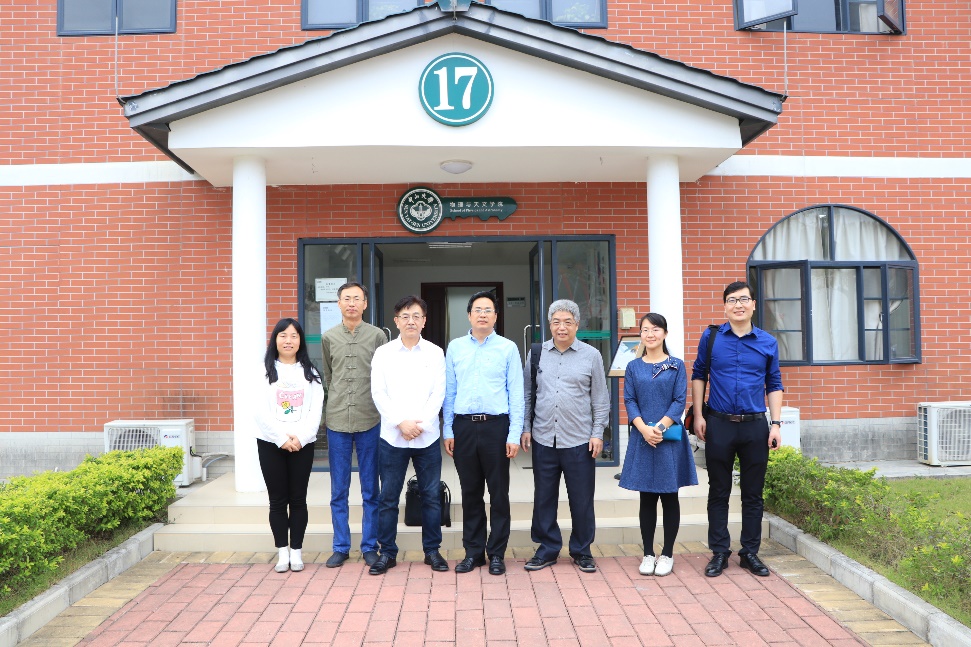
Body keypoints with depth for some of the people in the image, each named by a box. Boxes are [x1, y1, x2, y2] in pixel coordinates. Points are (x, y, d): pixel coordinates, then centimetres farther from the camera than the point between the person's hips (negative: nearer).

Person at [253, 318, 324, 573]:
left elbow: (316, 410, -1)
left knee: (298, 499, 5)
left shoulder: (310, 373, 8)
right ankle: (283, 552, 15)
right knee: (278, 500, 5)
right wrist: (282, 438, -15)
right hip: (271, 443, -1)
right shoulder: (265, 371, 2)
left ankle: (297, 552, 14)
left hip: (302, 444, 1)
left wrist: (300, 437, -14)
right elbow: (261, 411, -6)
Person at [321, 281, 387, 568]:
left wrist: (382, 410, 2)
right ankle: (341, 547, 21)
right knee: (339, 491, 9)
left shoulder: (377, 336, 0)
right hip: (337, 421, 2)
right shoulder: (328, 337, 6)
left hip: (370, 421, -2)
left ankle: (369, 546, 19)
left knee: (370, 490, 7)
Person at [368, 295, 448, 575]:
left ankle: (432, 550, 20)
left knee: (431, 496, 7)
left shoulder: (435, 353, 4)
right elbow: (378, 394, -2)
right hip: (392, 436, 0)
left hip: (427, 437, 0)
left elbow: (438, 394, -1)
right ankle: (387, 552, 19)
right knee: (388, 497, 6)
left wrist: (420, 424, -12)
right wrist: (401, 423, -12)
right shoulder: (383, 353, 4)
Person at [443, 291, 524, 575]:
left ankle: (497, 553, 19)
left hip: (496, 425, -2)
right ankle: (473, 551, 24)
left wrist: (514, 435, -6)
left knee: (498, 493, 6)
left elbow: (516, 393, -1)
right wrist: (447, 431, 5)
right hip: (464, 426, 2)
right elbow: (449, 391, 9)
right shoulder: (455, 347, 7)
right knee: (470, 493, 11)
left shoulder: (508, 348, 0)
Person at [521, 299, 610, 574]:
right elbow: (527, 394, 11)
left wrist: (597, 433, -2)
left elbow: (600, 399, 4)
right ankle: (547, 548, 26)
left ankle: (582, 551, 25)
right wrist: (526, 428, 6)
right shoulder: (537, 353, 5)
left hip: (579, 441, -2)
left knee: (582, 500, 7)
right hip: (543, 439, 2)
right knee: (544, 498, 10)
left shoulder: (591, 355, 1)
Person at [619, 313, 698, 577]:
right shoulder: (633, 367, 7)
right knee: (647, 498, 7)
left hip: (670, 438, -1)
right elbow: (629, 401, 2)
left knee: (669, 496, 7)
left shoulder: (676, 366, 3)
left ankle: (667, 554, 18)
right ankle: (648, 554, 17)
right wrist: (644, 429, -13)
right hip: (642, 437, 1)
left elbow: (680, 401, -4)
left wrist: (660, 427, -16)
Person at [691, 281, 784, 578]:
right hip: (719, 424, -1)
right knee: (719, 492, 7)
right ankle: (719, 552, 18)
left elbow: (774, 385, 8)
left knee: (753, 494, 9)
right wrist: (698, 416, 0)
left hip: (755, 426, 1)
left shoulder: (768, 342, 3)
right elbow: (698, 375, 7)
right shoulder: (711, 337, 1)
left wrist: (775, 423, 0)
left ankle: (750, 552, 22)